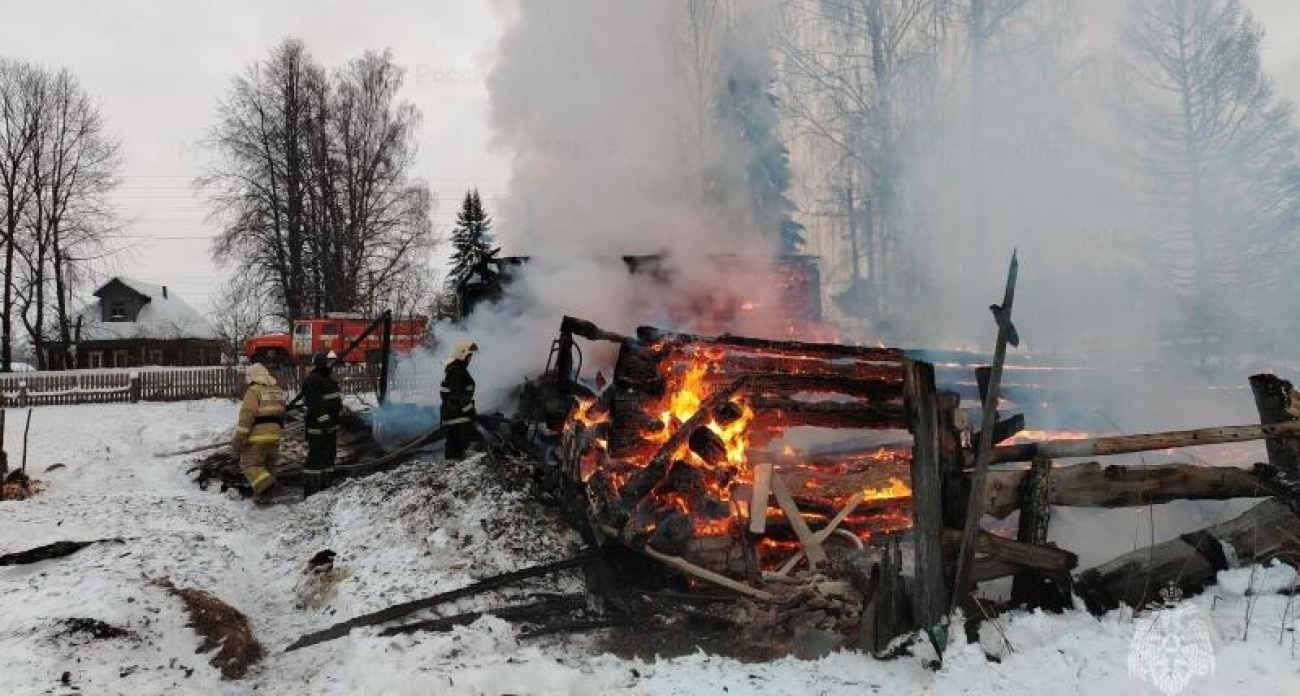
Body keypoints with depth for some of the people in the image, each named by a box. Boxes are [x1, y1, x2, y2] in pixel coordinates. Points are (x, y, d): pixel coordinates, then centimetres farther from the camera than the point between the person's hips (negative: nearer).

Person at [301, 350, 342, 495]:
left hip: (331, 425, 10)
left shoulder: (327, 379, 17)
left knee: (329, 455, 15)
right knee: (316, 456, -9)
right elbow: (315, 404, -23)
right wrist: (323, 421, -27)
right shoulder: (312, 381, -15)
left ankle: (324, 485, 24)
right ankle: (311, 488, -6)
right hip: (318, 426, -10)